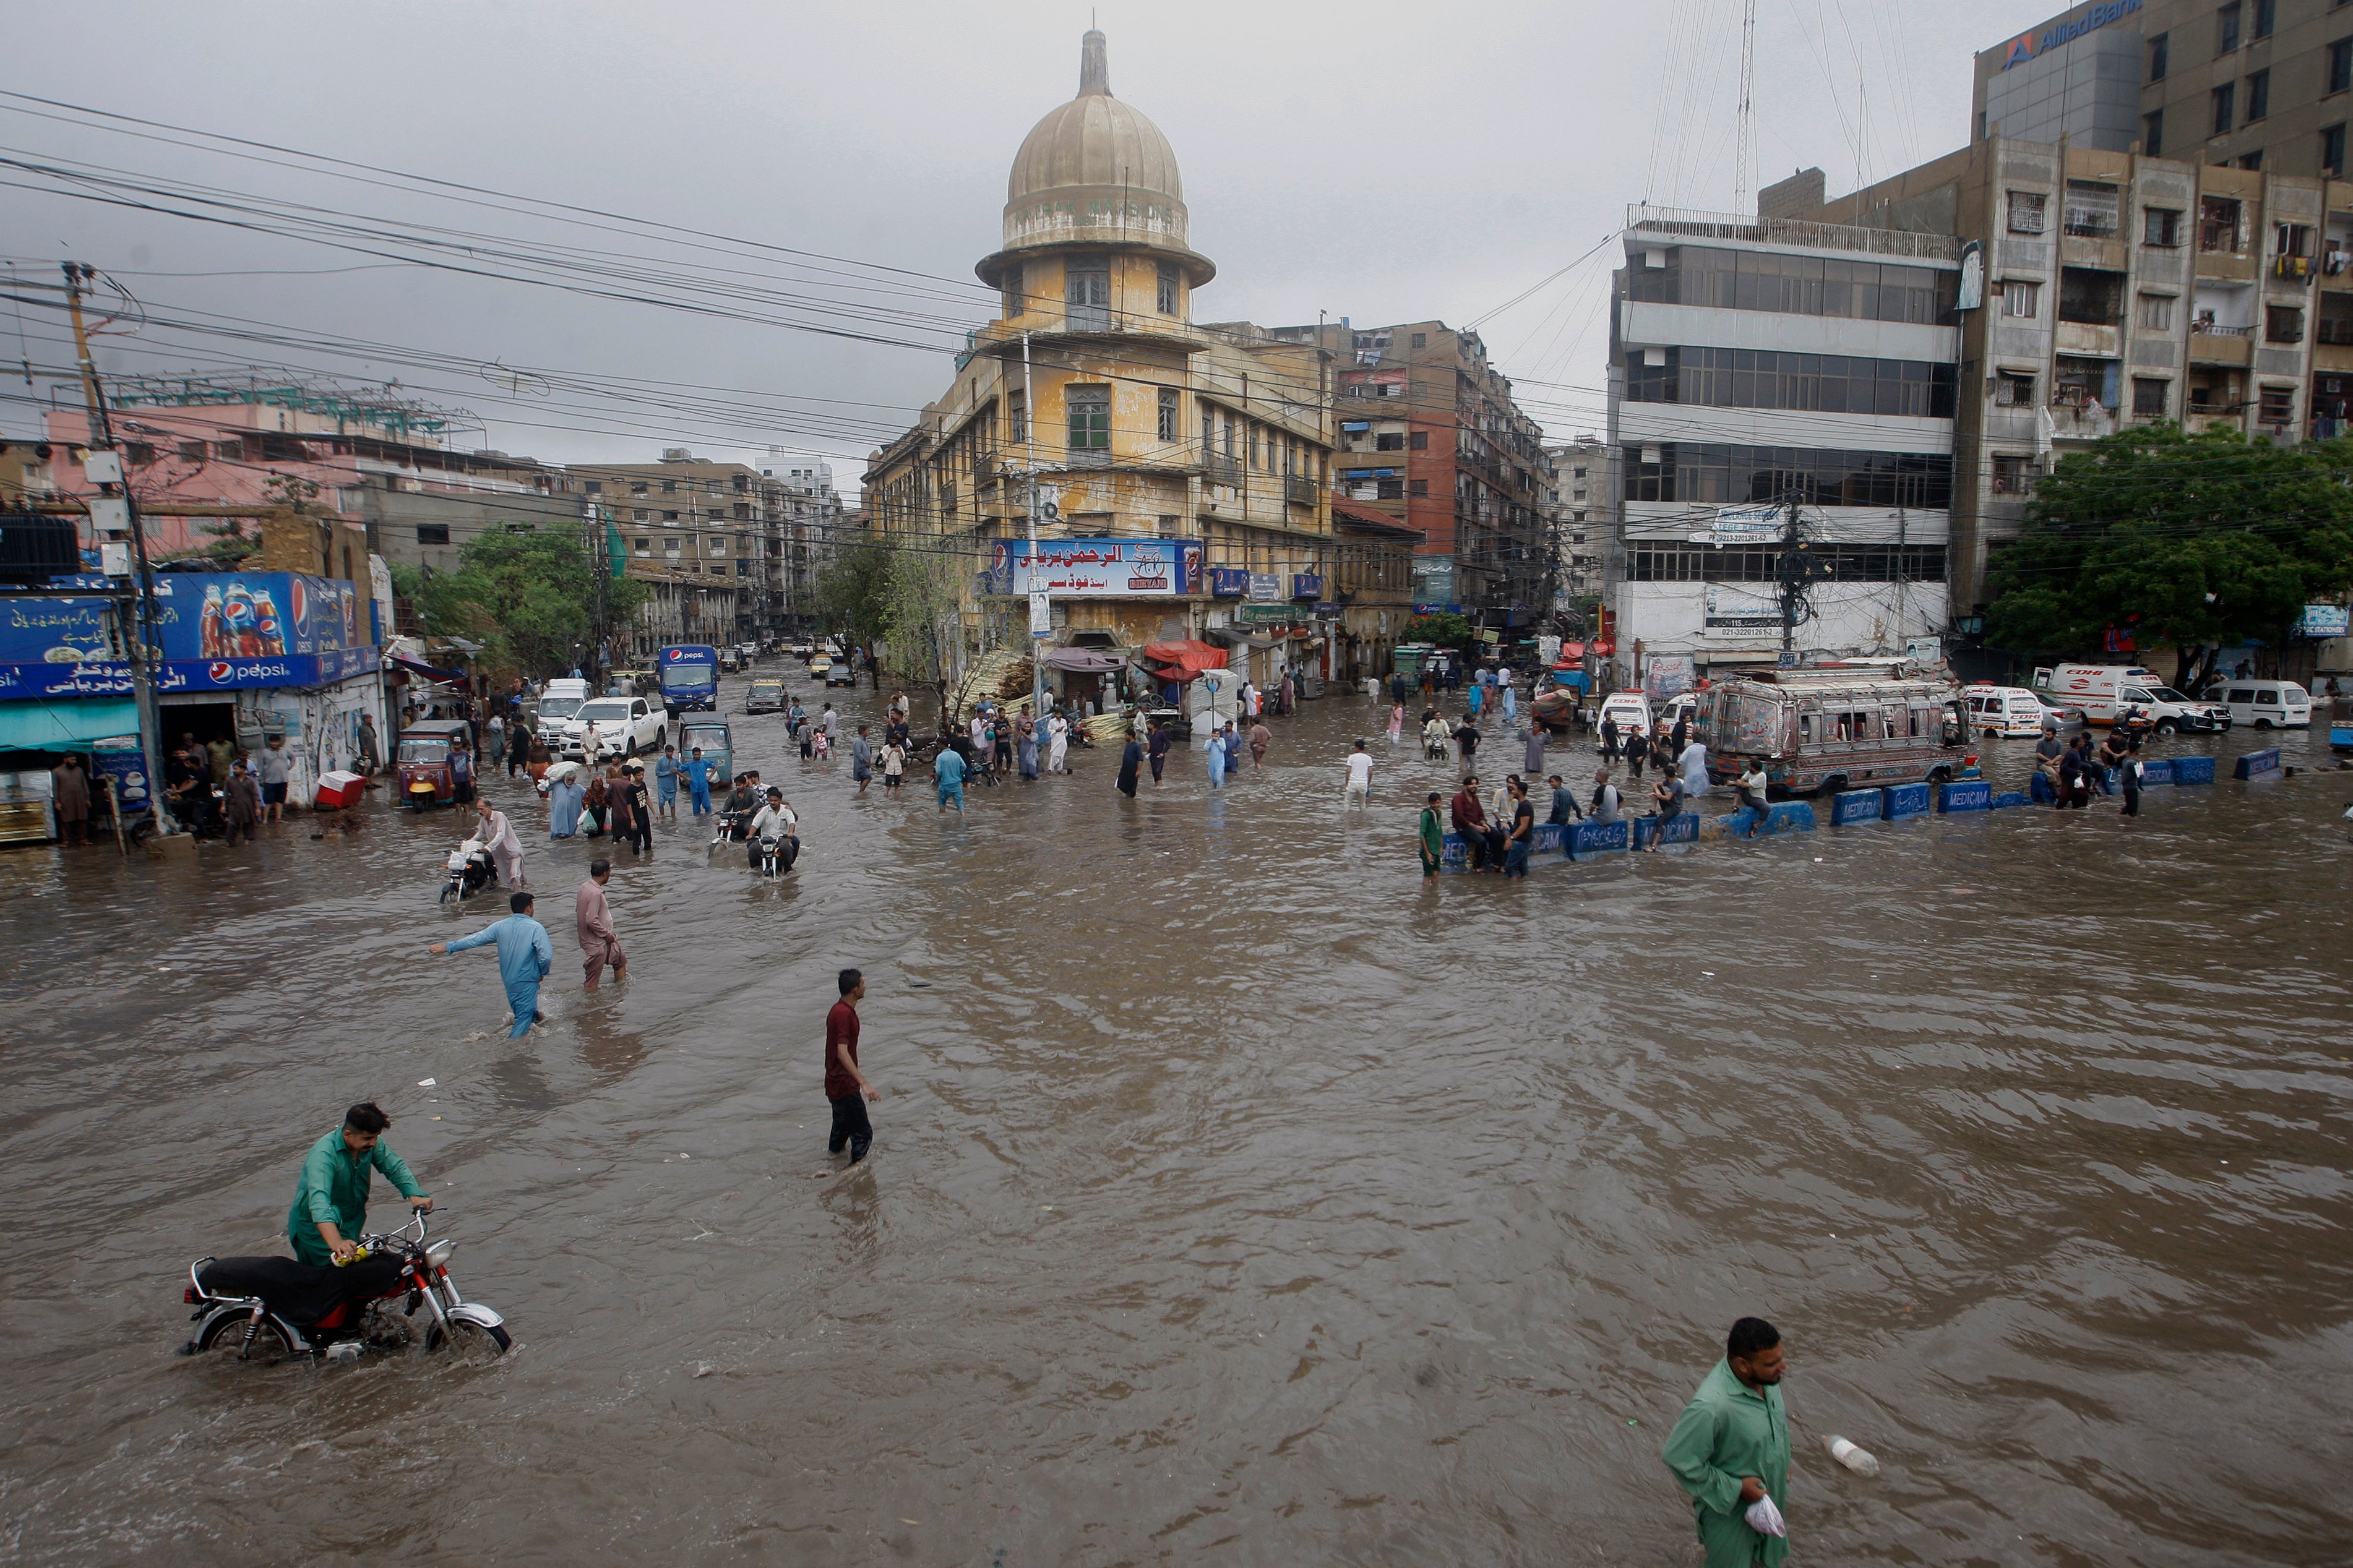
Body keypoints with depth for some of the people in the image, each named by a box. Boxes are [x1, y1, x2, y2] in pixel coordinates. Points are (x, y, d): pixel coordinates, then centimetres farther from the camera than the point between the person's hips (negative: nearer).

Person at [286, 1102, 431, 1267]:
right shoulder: (324, 1154, -32)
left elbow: (395, 1167, -8)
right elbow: (318, 1199, -44)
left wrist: (415, 1195, -28)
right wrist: (336, 1243, -58)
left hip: (350, 1225, 6)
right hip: (316, 1228, -6)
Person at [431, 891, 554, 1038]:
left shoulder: (500, 926, 0)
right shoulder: (536, 928, -18)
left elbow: (475, 939, 7)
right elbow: (546, 955, -23)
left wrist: (447, 947, 21)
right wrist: (543, 973, -2)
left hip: (508, 980, 7)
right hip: (527, 980, -7)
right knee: (523, 1019, -2)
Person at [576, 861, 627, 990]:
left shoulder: (585, 887, 2)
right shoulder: (595, 893, -27)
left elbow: (579, 910, 13)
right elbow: (592, 921, -30)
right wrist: (607, 934, -16)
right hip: (596, 943, -10)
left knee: (620, 959, 26)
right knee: (593, 982, 1)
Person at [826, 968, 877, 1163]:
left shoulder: (840, 1010, 9)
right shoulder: (844, 1014, -22)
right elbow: (842, 1052, -30)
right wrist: (864, 1083, -35)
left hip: (835, 1083, 10)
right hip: (844, 1085, -10)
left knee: (842, 1129, 23)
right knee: (863, 1133, -3)